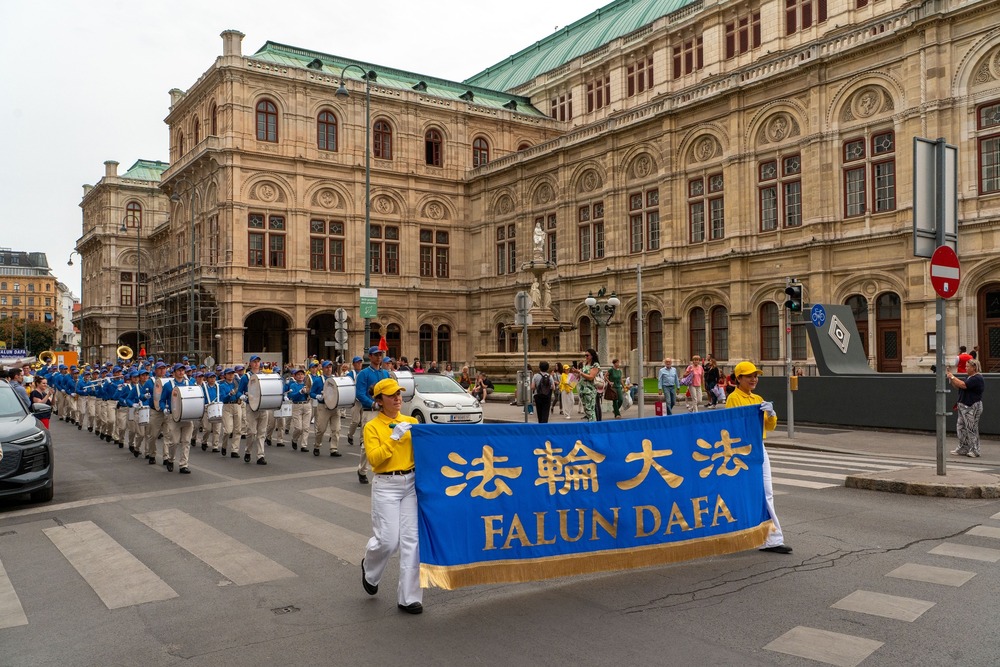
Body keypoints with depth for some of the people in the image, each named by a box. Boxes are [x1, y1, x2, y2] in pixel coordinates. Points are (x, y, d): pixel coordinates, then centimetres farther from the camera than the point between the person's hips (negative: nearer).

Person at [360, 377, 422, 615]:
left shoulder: (411, 422, 9)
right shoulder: (372, 427, -1)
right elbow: (373, 458, -12)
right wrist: (394, 437, -19)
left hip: (412, 482, 3)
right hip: (386, 486, -3)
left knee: (412, 539, -2)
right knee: (388, 540, -4)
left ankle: (409, 597, 8)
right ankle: (369, 568, 32)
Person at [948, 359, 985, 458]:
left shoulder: (977, 378, -15)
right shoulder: (969, 377, 16)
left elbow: (963, 385, -26)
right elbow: (957, 386, 16)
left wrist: (952, 377, -17)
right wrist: (951, 380, 1)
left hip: (972, 408, -10)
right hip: (964, 407, 10)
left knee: (971, 429, -4)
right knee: (961, 427, 11)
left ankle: (974, 451, 4)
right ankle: (962, 449, 17)